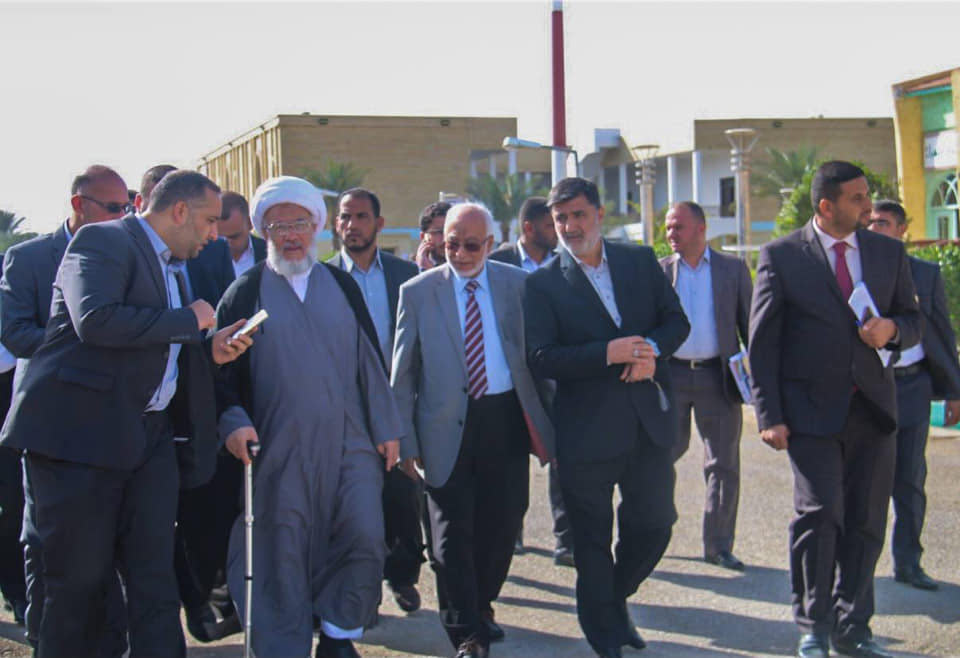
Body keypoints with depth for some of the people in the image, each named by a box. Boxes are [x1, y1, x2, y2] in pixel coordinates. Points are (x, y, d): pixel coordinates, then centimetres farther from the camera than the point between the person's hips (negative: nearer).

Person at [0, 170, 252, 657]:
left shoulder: (171, 266, 20)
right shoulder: (105, 241, -7)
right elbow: (95, 320, -25)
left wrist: (211, 349, 7)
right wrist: (188, 321, -15)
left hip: (148, 437, 8)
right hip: (79, 433, -8)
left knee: (155, 580, 3)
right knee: (78, 582, 1)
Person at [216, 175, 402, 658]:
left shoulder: (342, 285, 12)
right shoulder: (245, 291, 4)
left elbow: (370, 358, 11)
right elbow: (221, 366, 3)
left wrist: (385, 427, 7)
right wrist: (233, 419, -14)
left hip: (349, 441, 2)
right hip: (279, 447, -2)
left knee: (365, 537, -8)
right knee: (283, 554, 2)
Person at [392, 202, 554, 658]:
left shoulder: (517, 284, 4)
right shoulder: (418, 291, 0)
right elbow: (403, 372, 3)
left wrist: (542, 420, 3)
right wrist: (406, 439, -1)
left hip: (506, 419, 2)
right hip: (448, 427, -2)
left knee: (502, 524, 9)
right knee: (453, 532, 0)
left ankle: (481, 608, 31)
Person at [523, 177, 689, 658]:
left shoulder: (641, 261, 8)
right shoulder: (544, 283, -3)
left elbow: (676, 320, 8)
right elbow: (540, 358, -11)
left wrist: (652, 350, -14)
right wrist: (608, 354, -21)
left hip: (649, 420, 3)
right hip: (587, 429, -3)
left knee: (654, 523, 9)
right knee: (592, 539, 8)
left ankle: (617, 597, 36)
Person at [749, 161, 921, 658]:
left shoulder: (888, 252, 10)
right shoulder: (781, 255, -2)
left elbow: (912, 320, 17)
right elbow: (763, 342, -1)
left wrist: (892, 329, -8)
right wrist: (769, 414, -8)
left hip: (872, 407, 4)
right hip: (811, 409, -4)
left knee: (866, 523, 7)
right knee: (819, 513, -12)